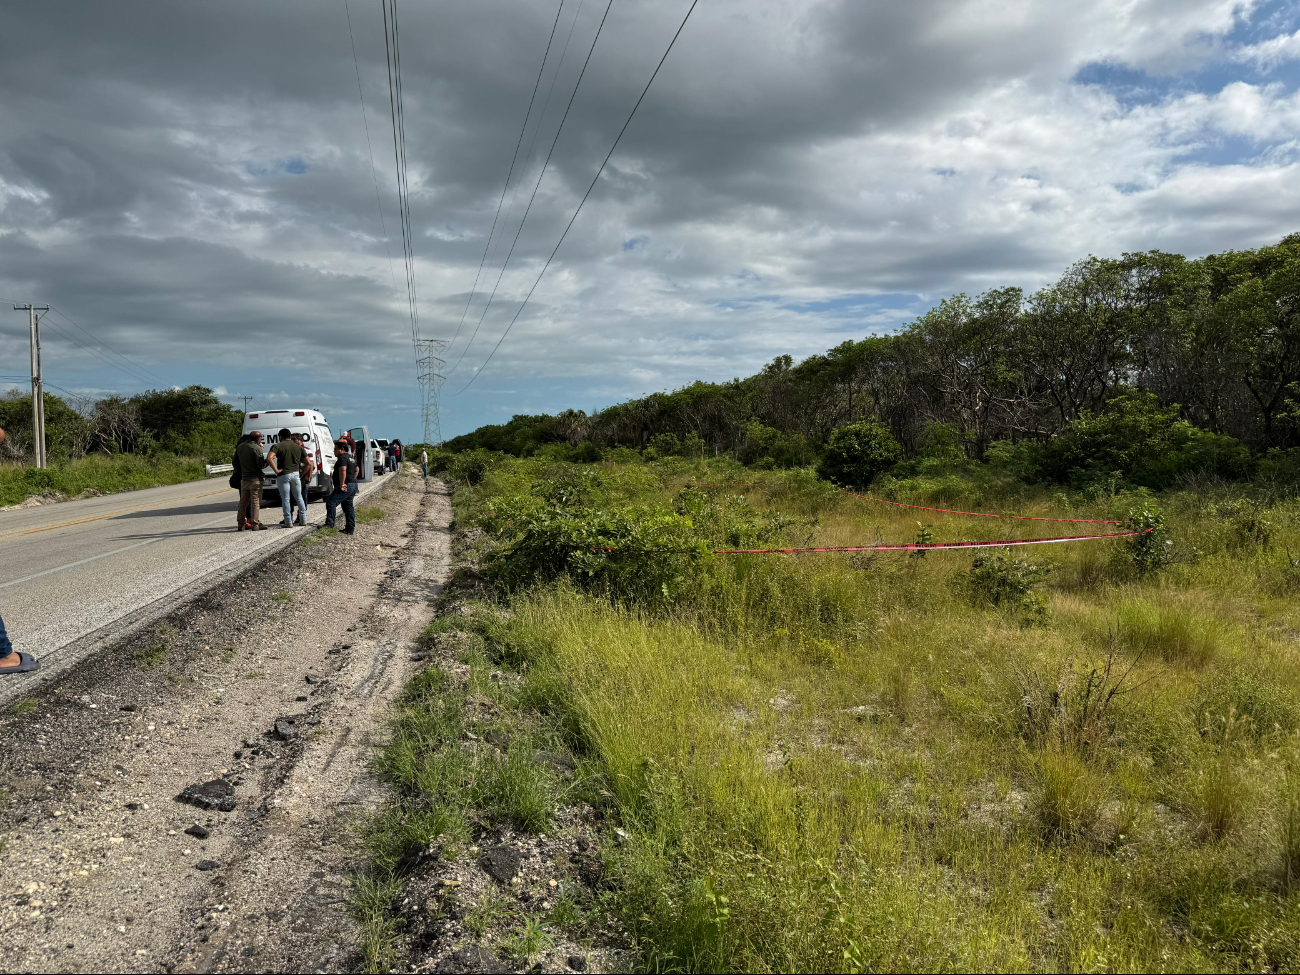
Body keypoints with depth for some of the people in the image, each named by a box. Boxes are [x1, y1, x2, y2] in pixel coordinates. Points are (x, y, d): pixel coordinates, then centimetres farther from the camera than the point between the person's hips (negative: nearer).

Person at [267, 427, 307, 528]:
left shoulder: (278, 446, -2)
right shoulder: (298, 447, 10)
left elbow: (269, 458, -20)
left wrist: (276, 470, -15)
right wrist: (302, 475, 15)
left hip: (283, 475, -4)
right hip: (296, 474, 4)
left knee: (285, 499, 1)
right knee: (299, 498, 16)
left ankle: (288, 522, 1)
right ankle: (303, 519, 20)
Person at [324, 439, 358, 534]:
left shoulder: (342, 458, -12)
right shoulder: (351, 458, 21)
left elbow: (343, 471, -25)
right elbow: (356, 470, 34)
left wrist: (342, 484, -27)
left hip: (345, 487, -11)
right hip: (352, 485, 11)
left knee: (331, 502, -14)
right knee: (348, 506, 13)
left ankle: (329, 524, -19)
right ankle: (350, 528, 14)